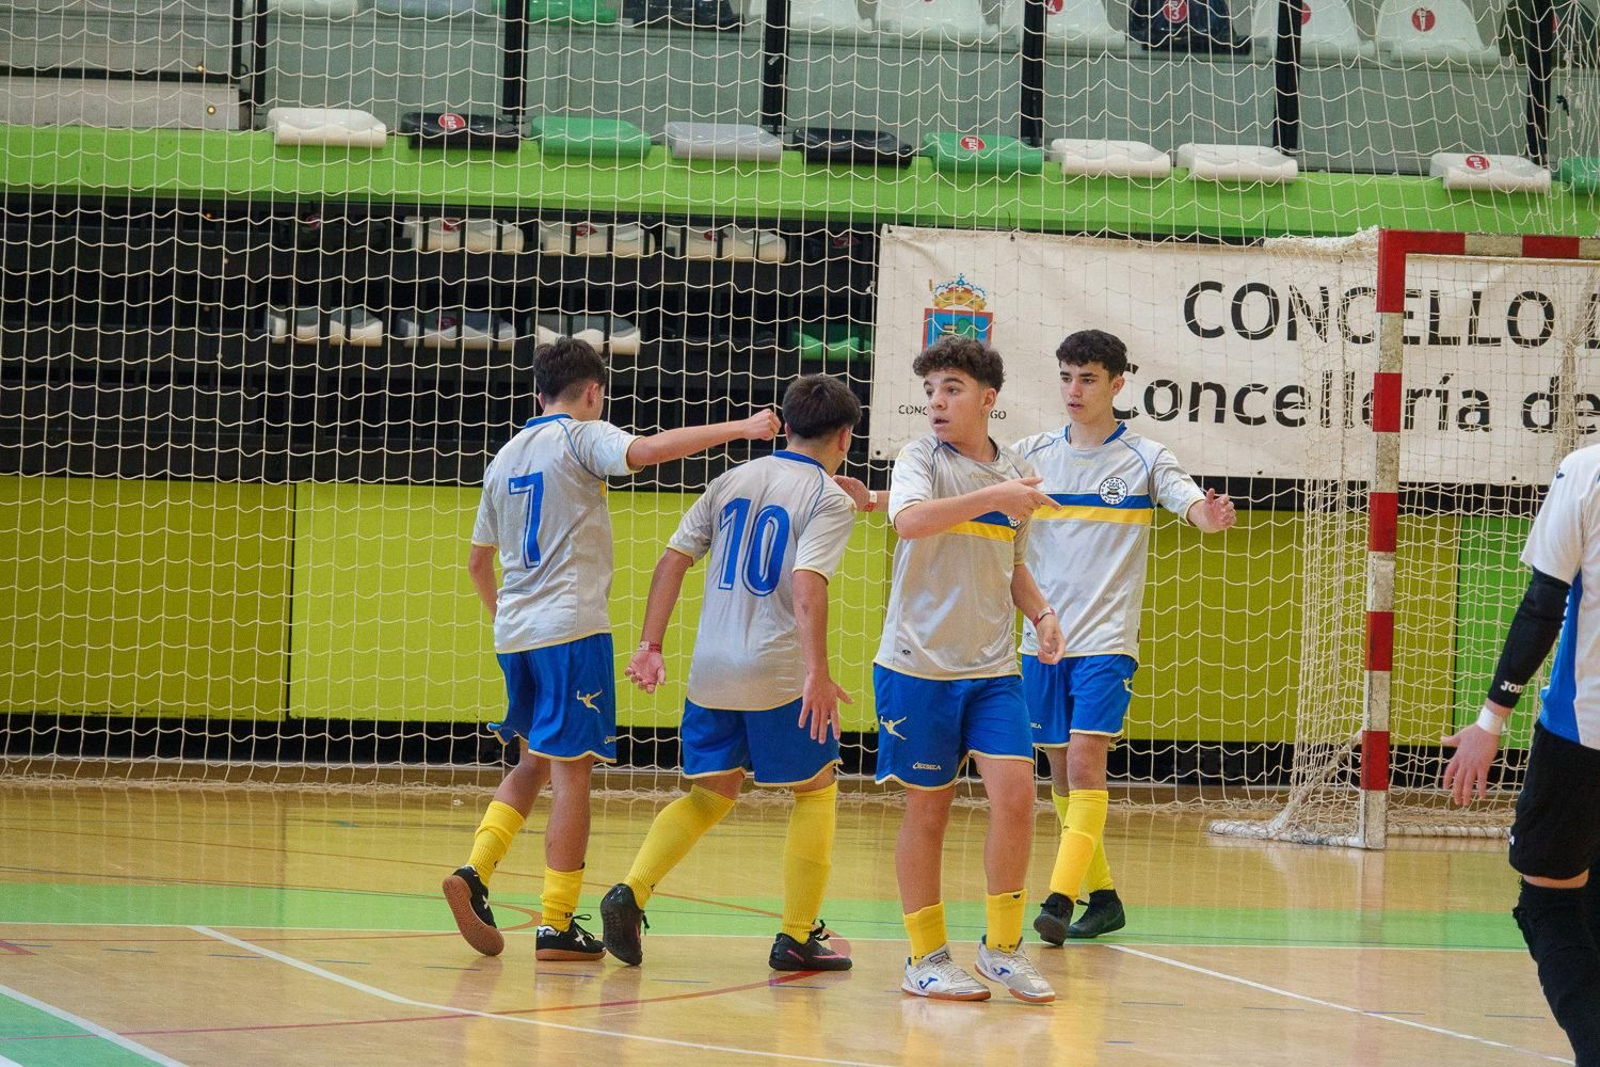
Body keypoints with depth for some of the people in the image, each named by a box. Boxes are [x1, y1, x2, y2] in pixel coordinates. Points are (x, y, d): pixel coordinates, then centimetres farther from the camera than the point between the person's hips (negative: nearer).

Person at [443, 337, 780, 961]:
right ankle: (556, 927, -6)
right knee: (571, 772, -4)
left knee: (534, 763, 19)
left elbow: (478, 561, 24)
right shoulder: (580, 437, -3)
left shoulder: (505, 458, 17)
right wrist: (738, 429, -21)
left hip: (515, 631, 7)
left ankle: (474, 874, 1)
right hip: (571, 628, -7)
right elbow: (645, 451, -24)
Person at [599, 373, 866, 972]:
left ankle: (632, 891, -6)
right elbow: (808, 583, -19)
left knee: (711, 792, 16)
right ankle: (796, 938, 11)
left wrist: (650, 644, 8)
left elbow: (673, 559, 7)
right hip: (779, 672, -5)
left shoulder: (733, 482, 12)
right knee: (816, 788, 13)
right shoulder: (830, 500, -4)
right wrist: (817, 673, -23)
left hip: (712, 671, 5)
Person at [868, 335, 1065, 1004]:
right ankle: (926, 959, 13)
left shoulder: (1015, 473, 11)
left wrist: (1041, 612, 8)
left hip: (993, 666, 4)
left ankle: (1002, 946, 5)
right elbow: (909, 520, -26)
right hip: (919, 664, -4)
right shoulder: (921, 460, -4)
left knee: (1015, 791, -9)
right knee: (928, 808, 2)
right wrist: (994, 495, -30)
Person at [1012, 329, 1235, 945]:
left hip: (1105, 641, -4)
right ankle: (1102, 897, 19)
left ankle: (1060, 898, -23)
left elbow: (1189, 501, -16)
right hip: (1042, 640, 4)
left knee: (1084, 760, -17)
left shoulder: (1144, 459, -2)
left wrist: (1208, 516, -40)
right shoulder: (1033, 455, 6)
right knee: (1060, 773, 7)